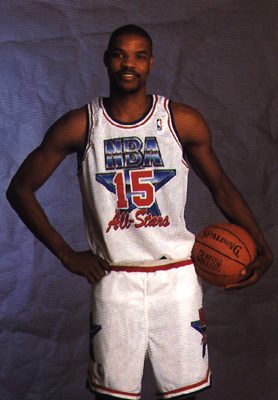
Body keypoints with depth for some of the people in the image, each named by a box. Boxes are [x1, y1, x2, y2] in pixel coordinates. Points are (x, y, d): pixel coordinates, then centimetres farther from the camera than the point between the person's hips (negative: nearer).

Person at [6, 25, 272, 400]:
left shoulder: (184, 122, -1)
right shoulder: (80, 126, -3)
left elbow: (220, 185, 11)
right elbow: (20, 189, 4)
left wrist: (262, 247, -1)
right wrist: (66, 254, -1)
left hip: (177, 275, 1)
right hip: (113, 280, -1)